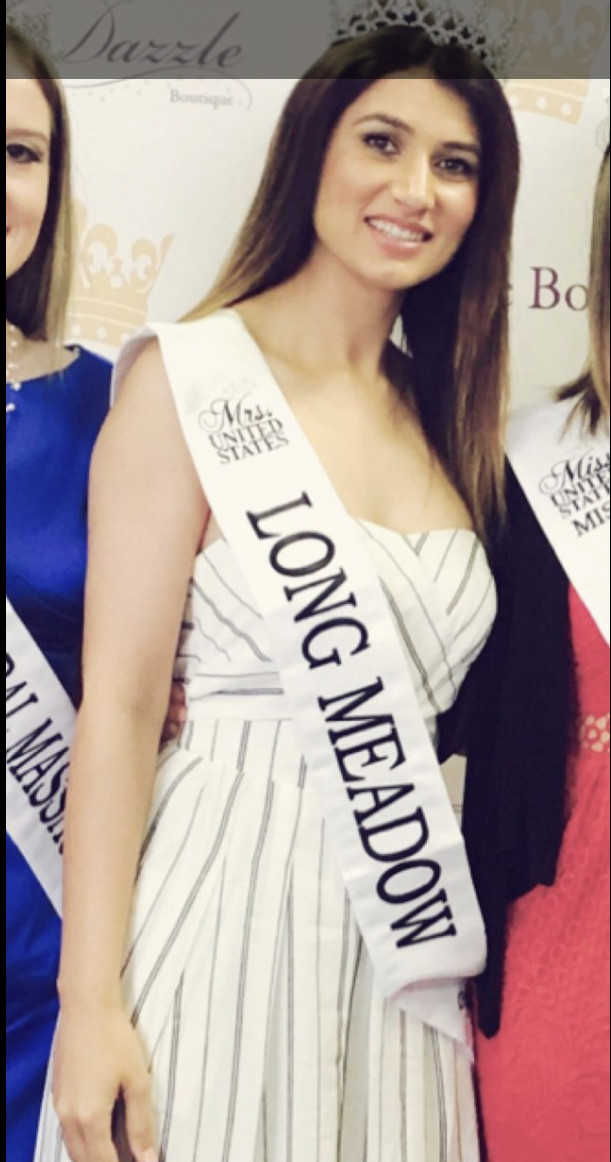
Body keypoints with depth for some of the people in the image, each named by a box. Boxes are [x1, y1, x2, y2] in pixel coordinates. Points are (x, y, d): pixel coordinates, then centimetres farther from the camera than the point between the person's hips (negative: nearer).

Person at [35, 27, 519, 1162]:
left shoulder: (440, 413, 10)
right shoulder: (189, 378, -8)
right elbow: (118, 705, -12)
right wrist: (90, 1006, -16)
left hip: (399, 929, 6)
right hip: (229, 901, -6)